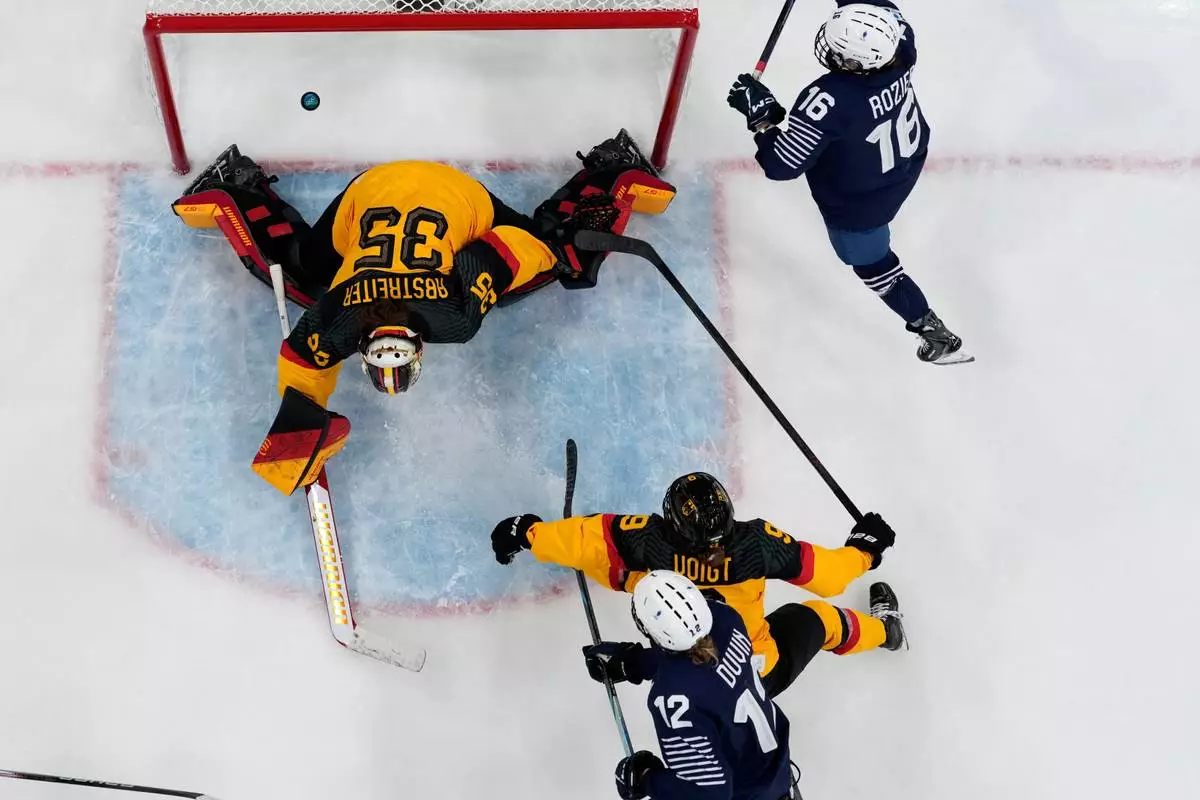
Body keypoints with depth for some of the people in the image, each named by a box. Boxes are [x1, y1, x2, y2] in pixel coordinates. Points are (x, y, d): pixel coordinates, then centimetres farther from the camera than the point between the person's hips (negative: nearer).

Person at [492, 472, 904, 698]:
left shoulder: (648, 541, -27)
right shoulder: (758, 544, -28)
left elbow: (587, 538, -13)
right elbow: (825, 574, -15)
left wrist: (529, 532, 5)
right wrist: (864, 549, 7)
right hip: (762, 674, 2)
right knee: (814, 618, 26)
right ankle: (881, 634, 58)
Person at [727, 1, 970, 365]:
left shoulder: (830, 100, -43)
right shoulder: (898, 43, -28)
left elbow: (782, 164, -33)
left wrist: (761, 115, -22)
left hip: (857, 206, -7)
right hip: (906, 162, 7)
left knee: (872, 265, 21)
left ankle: (937, 336, 30)